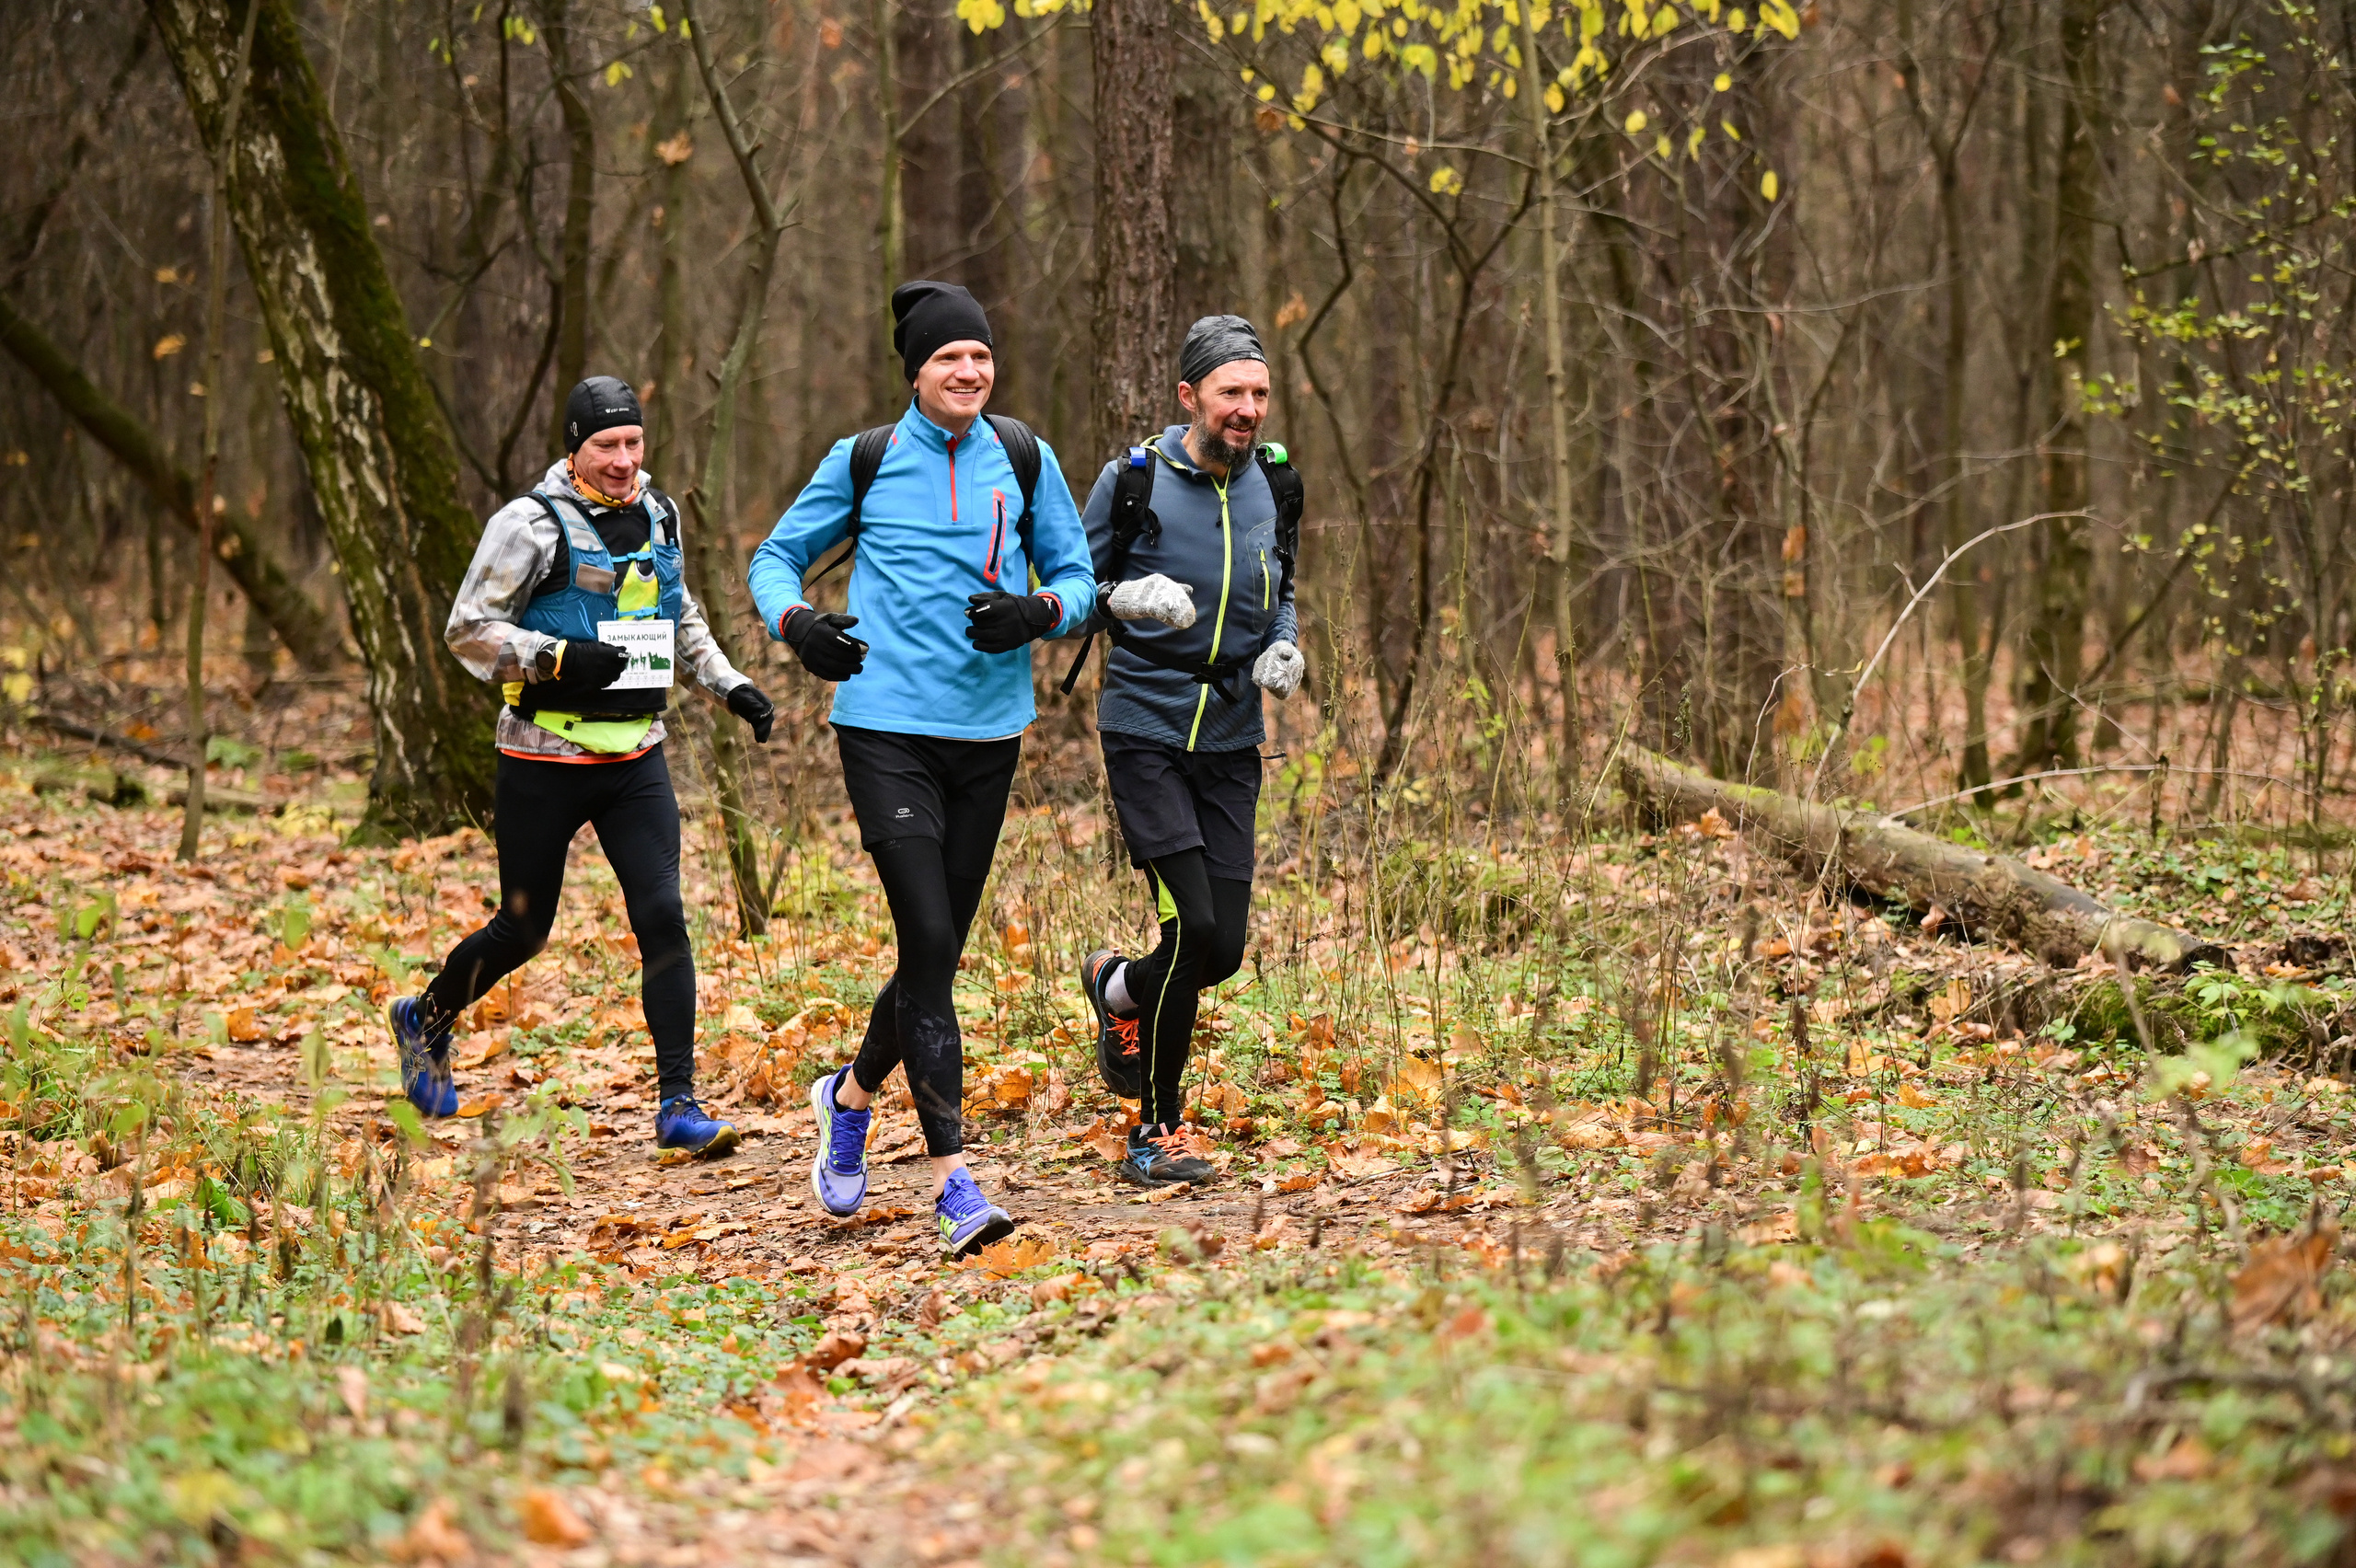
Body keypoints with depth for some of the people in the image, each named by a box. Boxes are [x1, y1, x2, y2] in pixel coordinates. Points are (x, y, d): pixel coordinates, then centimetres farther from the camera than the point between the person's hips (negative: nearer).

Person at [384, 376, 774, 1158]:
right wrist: (560, 659, -25)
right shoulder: (533, 526, -12)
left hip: (635, 757, 4)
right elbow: (467, 631, -12)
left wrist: (728, 683, 15)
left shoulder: (658, 515, 8)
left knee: (663, 917, -10)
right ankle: (426, 1019, 37)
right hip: (545, 761, -4)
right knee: (524, 930, 8)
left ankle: (679, 1104, -10)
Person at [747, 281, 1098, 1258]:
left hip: (989, 733, 4)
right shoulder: (865, 462, 1)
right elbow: (778, 555, 11)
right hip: (886, 730, -3)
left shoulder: (1024, 460, 7)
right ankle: (952, 1185, -13)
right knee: (930, 943, -14)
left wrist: (1036, 611, -12)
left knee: (938, 950, 10)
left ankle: (852, 1095, 40)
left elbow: (1077, 578, 11)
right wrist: (794, 620, -11)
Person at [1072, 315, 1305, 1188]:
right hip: (1145, 730, -4)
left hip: (1231, 739, 5)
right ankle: (1158, 1129, 0)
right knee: (1193, 925, -16)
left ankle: (1119, 989, 36)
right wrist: (1128, 597, -20)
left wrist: (1285, 647, 0)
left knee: (1224, 948, 0)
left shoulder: (1274, 485, 5)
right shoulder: (1133, 480, -7)